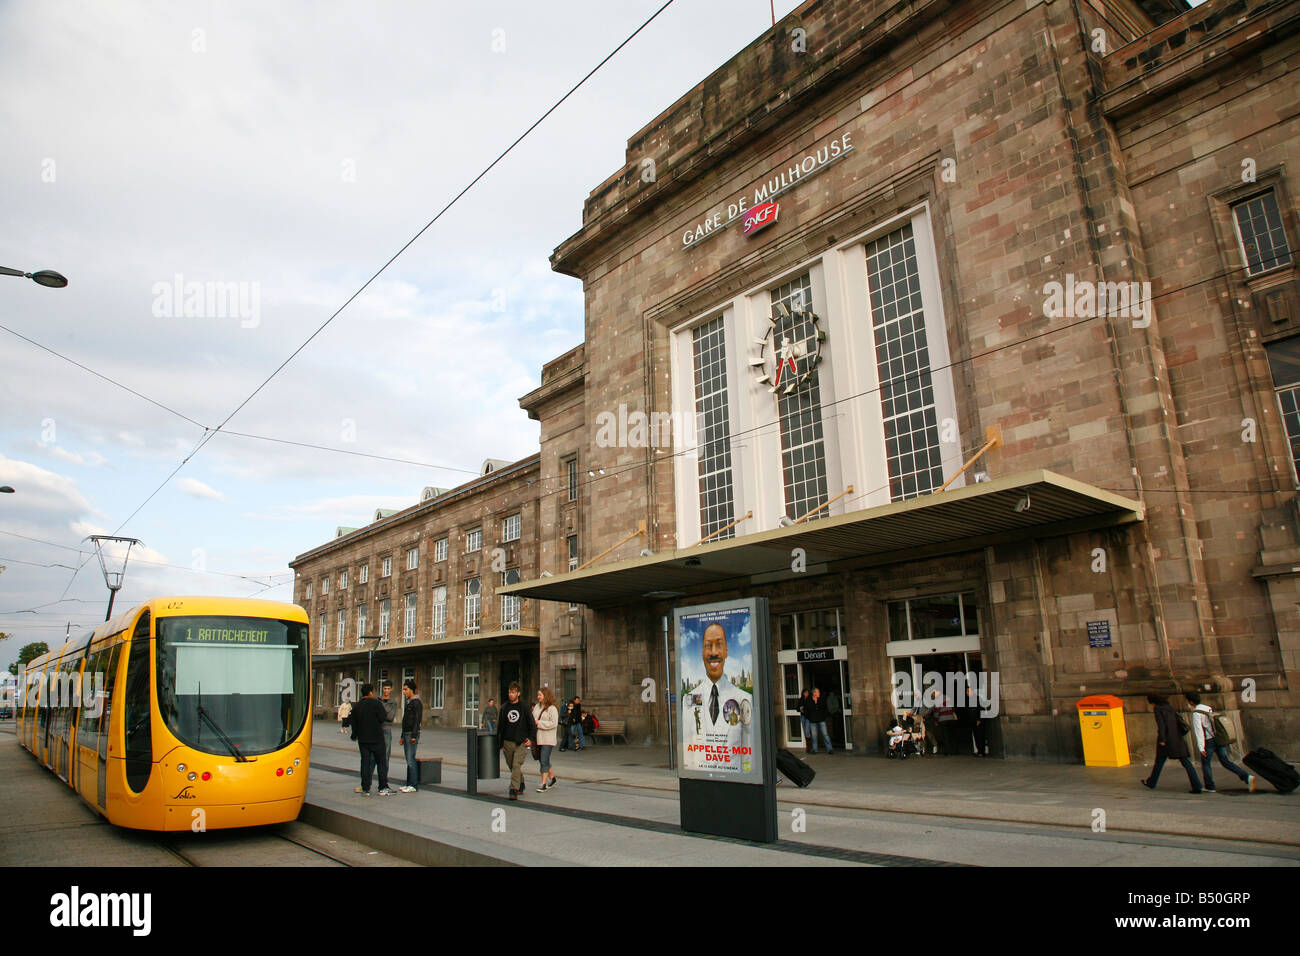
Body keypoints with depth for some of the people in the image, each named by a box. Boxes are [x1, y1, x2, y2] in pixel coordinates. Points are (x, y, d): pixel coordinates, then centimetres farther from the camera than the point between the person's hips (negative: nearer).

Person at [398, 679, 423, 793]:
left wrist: (413, 736, -23)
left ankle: (413, 785, -8)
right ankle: (409, 784, 14)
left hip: (412, 734, -10)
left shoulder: (416, 702, -12)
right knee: (408, 760, 10)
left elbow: (417, 720, -18)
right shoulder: (408, 702, 18)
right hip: (406, 734, 10)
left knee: (411, 759, -10)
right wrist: (402, 736, 22)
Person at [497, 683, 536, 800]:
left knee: (517, 765, -15)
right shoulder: (504, 708, 9)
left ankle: (514, 790, -16)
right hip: (508, 742, 4)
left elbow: (533, 725, 3)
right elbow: (501, 726, 15)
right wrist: (500, 742, 12)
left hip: (521, 743, -4)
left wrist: (530, 739, -8)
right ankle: (521, 785, 31)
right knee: (512, 766, 11)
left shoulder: (524, 708, 0)